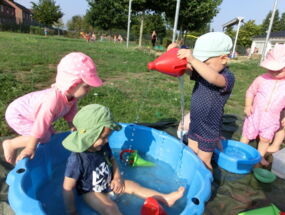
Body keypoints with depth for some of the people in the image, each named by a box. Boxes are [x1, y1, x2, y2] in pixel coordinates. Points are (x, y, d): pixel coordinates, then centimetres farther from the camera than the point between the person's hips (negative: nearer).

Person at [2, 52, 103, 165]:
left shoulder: (71, 95, -17)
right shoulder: (54, 100, -42)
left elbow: (71, 115, 0)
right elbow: (40, 126, -36)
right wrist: (30, 149, -27)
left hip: (30, 111, 8)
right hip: (17, 114, -8)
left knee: (51, 134, 6)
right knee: (44, 137, -19)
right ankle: (10, 145, 2)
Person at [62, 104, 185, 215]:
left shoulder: (103, 147, -12)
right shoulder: (76, 160, -33)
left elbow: (112, 160, 7)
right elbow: (67, 188, -25)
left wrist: (117, 177, -7)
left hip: (108, 184, 6)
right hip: (91, 192, -6)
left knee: (131, 185, 0)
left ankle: (165, 198, 5)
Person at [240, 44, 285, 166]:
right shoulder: (262, 79, -14)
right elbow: (250, 92, -2)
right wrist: (248, 105, -14)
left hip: (271, 119, 1)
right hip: (255, 115, -1)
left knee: (265, 139, 18)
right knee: (246, 135, 13)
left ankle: (260, 156, 40)